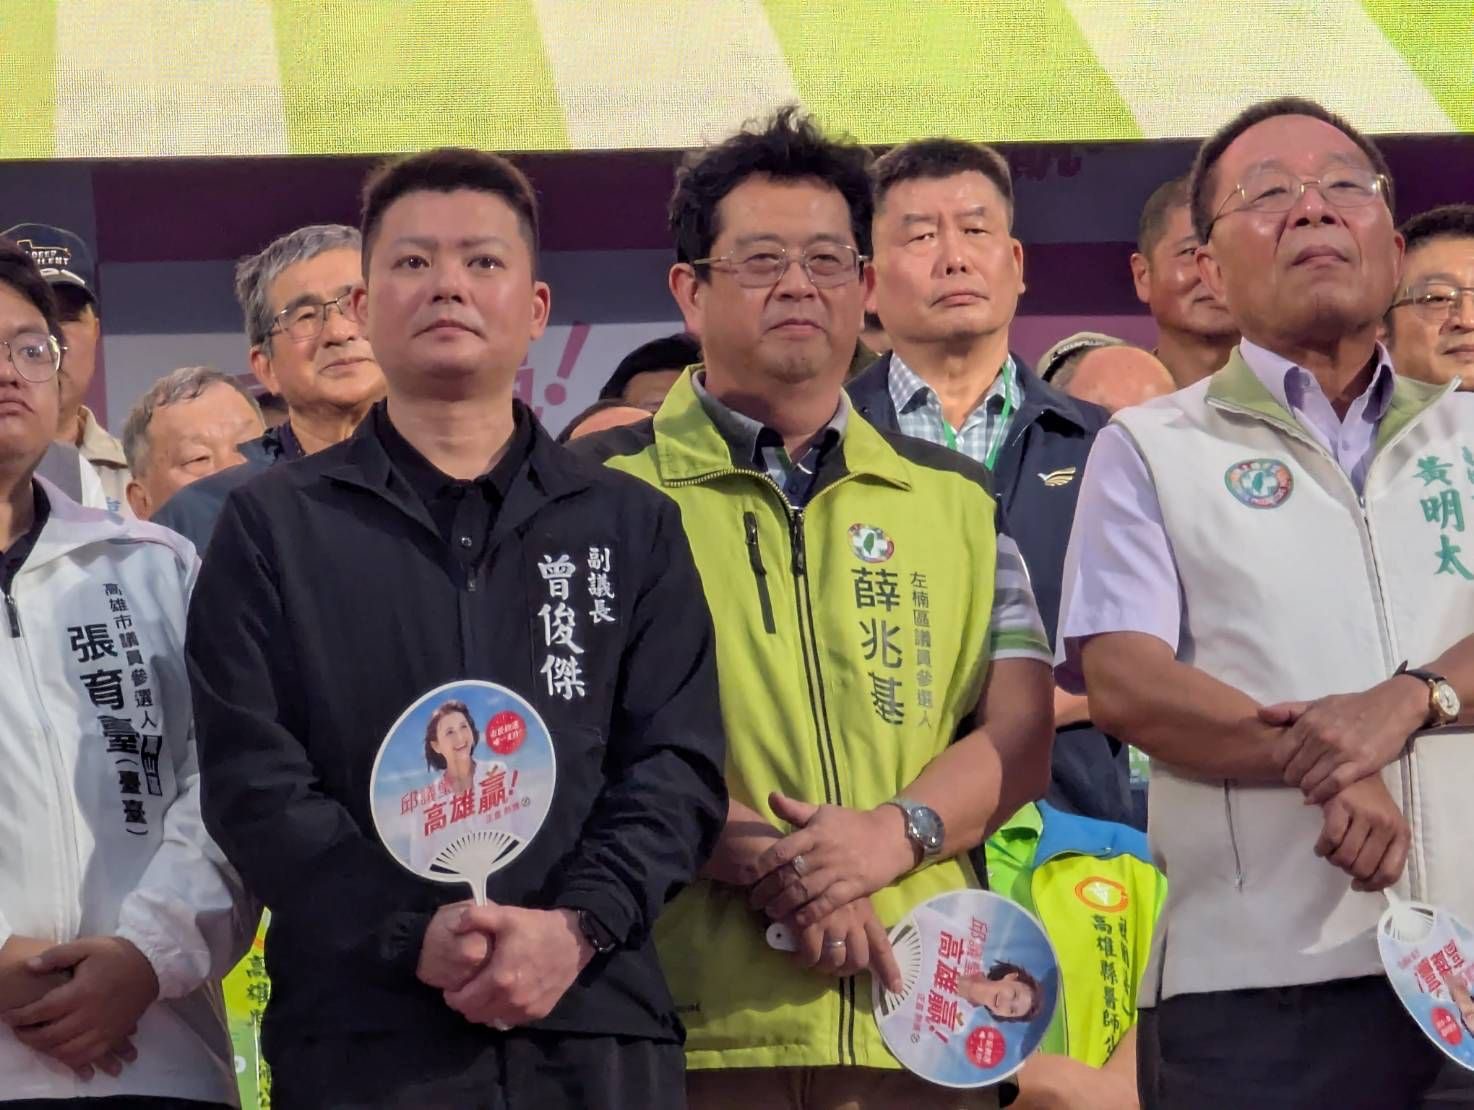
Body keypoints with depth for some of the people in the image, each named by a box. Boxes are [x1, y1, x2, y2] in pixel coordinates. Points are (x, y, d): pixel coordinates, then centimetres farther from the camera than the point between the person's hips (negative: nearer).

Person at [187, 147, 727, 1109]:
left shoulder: (634, 529, 13)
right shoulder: (273, 525, 8)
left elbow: (677, 764, 4)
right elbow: (251, 776, -1)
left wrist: (575, 927, -14)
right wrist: (414, 936, -15)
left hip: (600, 1028, 1)